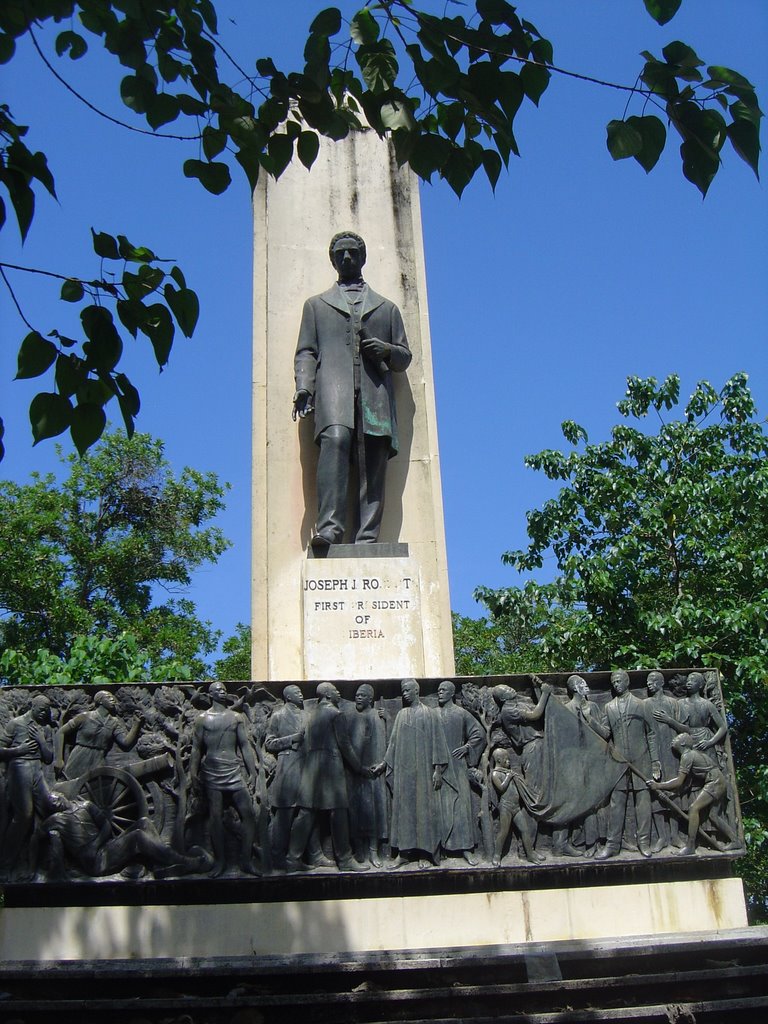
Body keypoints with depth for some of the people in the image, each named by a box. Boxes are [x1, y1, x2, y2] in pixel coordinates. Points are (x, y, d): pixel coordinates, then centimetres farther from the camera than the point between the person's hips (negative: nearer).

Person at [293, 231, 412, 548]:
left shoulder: (387, 308, 30)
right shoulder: (316, 304, 29)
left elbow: (405, 357, 25)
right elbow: (306, 353, 17)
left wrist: (387, 351, 2)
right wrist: (303, 386, -1)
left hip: (375, 392, 2)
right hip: (333, 388, -2)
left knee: (373, 459, -14)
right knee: (335, 439, -29)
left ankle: (367, 540, -19)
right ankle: (329, 528, -37)